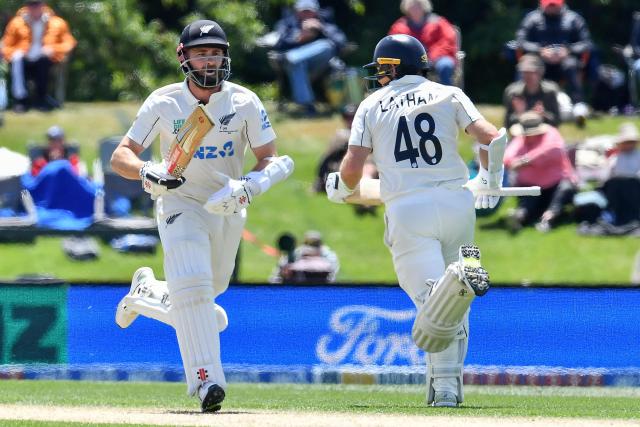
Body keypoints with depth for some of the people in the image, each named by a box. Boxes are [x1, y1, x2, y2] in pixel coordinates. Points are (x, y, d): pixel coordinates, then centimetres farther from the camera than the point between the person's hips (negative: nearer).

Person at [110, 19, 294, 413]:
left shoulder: (244, 103, -9)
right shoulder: (164, 103, -10)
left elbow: (271, 160, -6)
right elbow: (120, 156, -9)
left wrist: (248, 187, -27)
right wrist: (146, 172, -32)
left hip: (228, 209, 3)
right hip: (181, 203, -3)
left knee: (206, 292, 14)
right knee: (192, 285, -23)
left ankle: (147, 293, 45)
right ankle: (207, 378, -25)